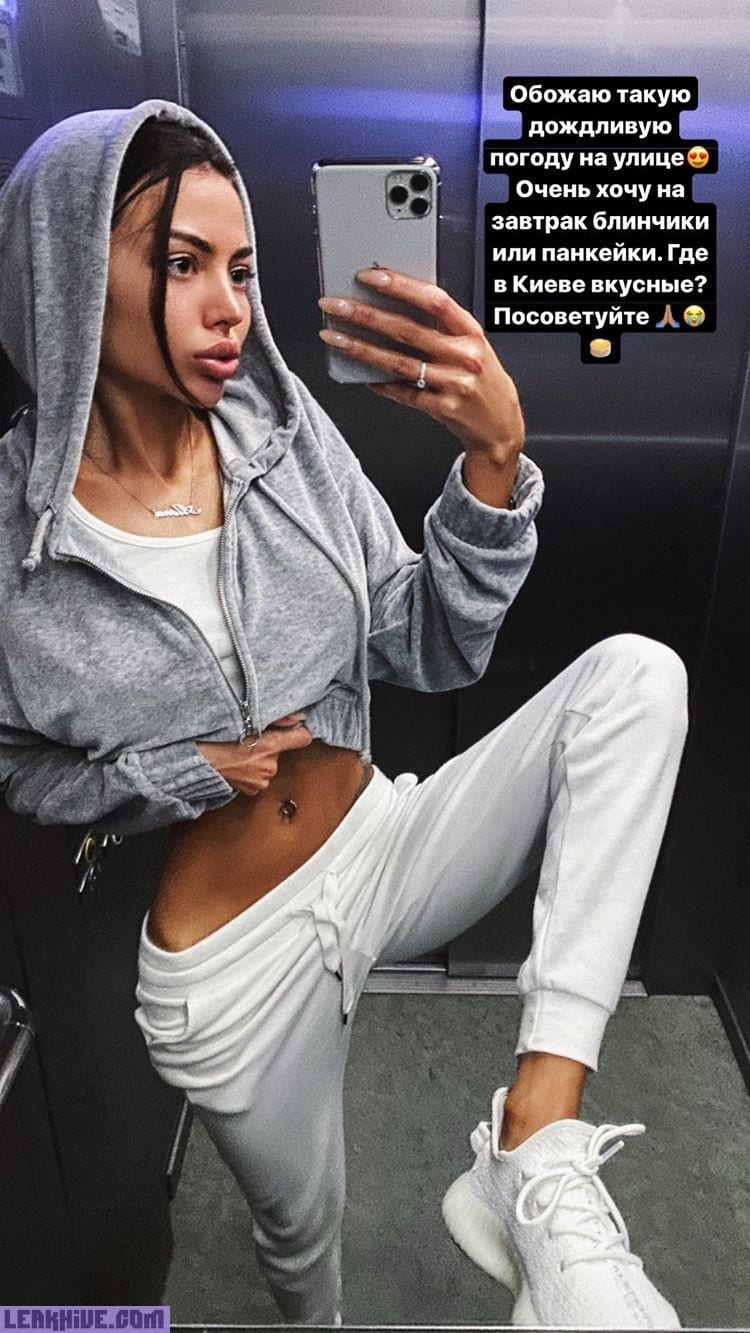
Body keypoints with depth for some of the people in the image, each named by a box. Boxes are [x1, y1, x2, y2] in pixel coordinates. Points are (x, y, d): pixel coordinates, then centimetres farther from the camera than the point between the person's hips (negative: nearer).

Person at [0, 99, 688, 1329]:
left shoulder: (287, 432, -9)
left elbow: (436, 654, -11)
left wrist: (497, 457, -26)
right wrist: (181, 773, -18)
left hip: (389, 847, 3)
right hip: (234, 963, -1)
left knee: (634, 675, -18)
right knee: (301, 1231, 23)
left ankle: (535, 1159, -23)